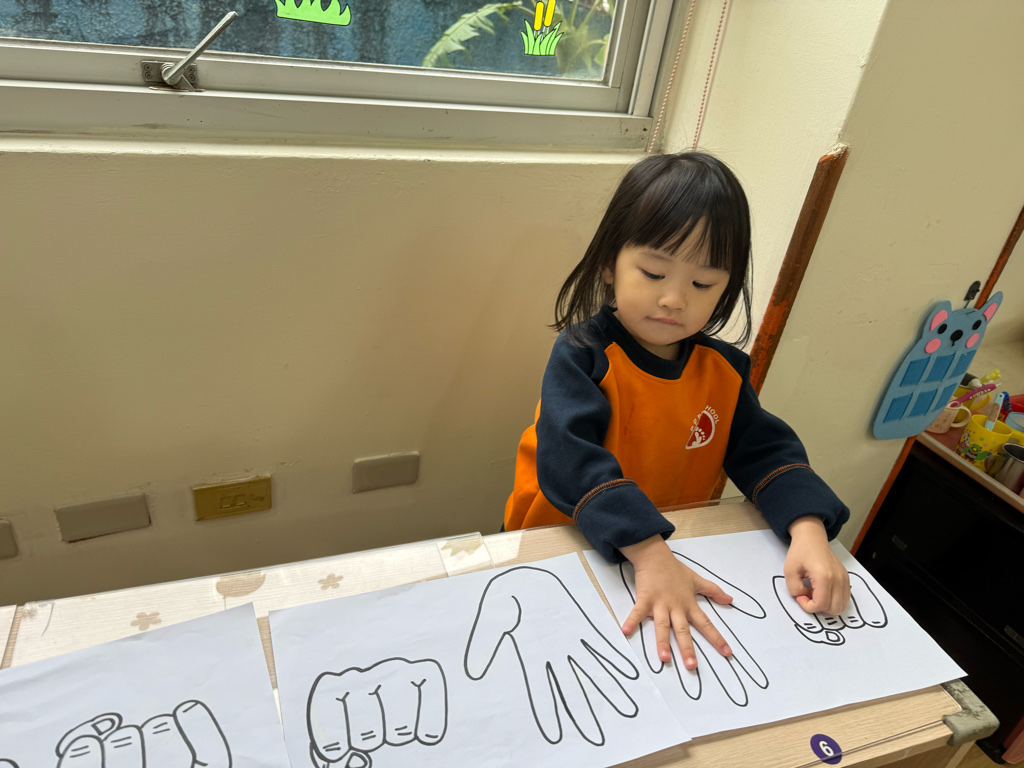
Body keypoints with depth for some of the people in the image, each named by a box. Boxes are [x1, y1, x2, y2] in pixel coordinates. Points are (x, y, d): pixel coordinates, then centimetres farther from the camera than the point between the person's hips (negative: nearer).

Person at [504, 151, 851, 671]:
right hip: (558, 548, -5)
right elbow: (572, 461, -30)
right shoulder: (583, 355, -18)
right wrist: (650, 558, -40)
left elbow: (765, 452, -3)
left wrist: (808, 532, -23)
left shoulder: (724, 369, 0)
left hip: (676, 547, 5)